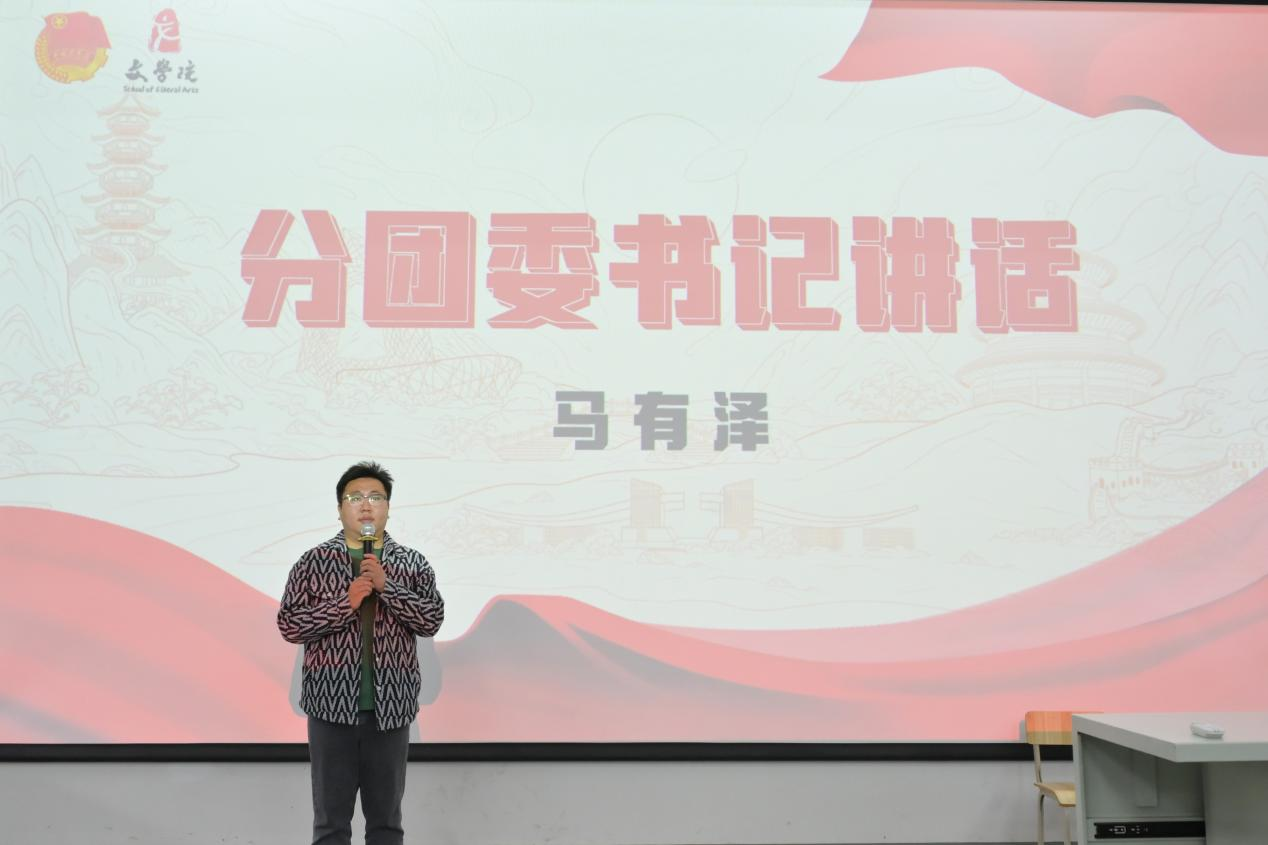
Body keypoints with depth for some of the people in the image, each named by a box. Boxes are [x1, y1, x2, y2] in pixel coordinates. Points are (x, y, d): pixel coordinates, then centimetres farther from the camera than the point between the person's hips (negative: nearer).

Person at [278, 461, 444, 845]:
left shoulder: (413, 564, 3)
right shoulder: (313, 562, 1)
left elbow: (432, 620, -6)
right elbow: (288, 625, -5)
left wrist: (387, 586, -17)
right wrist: (346, 603, -17)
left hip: (390, 706, 1)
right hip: (331, 703, -1)